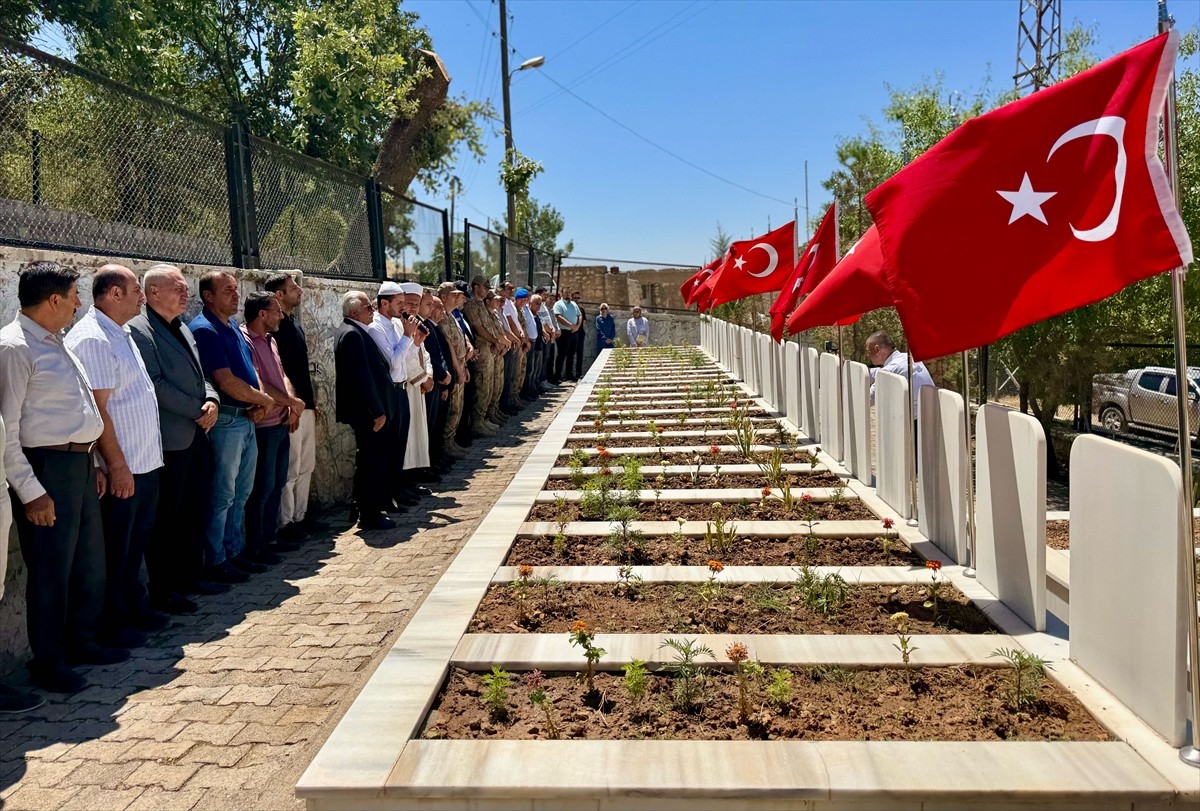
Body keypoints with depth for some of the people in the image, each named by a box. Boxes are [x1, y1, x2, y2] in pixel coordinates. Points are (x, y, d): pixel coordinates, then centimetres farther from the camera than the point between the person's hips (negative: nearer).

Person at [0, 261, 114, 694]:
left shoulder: (56, 343, 14)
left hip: (79, 465, 9)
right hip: (46, 469, -9)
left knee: (90, 562, 18)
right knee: (51, 571, 2)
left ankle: (80, 642, 35)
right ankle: (48, 663, 17)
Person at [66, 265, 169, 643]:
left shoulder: (121, 333, 13)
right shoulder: (92, 339, -17)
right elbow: (96, 409, -21)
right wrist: (117, 465, -20)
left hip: (146, 462, 9)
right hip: (120, 468, -9)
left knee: (137, 541, 19)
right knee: (114, 549, 4)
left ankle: (133, 606, 33)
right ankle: (111, 622, 18)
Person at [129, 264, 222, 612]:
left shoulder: (183, 328, 16)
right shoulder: (139, 330, -12)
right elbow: (156, 384, -18)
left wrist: (212, 400, -1)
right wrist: (199, 411, -14)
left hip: (197, 434, 9)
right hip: (170, 439, -8)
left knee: (193, 512, 16)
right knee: (166, 518, 1)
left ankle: (190, 576, 28)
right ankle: (161, 591, 11)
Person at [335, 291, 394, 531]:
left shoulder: (355, 331, 14)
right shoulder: (352, 334, -18)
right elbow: (362, 376, -23)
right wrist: (377, 410, -22)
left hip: (363, 408, 11)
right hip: (365, 409, -11)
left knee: (367, 458, 18)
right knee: (374, 458, -4)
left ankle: (362, 508, 28)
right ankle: (370, 514, 3)